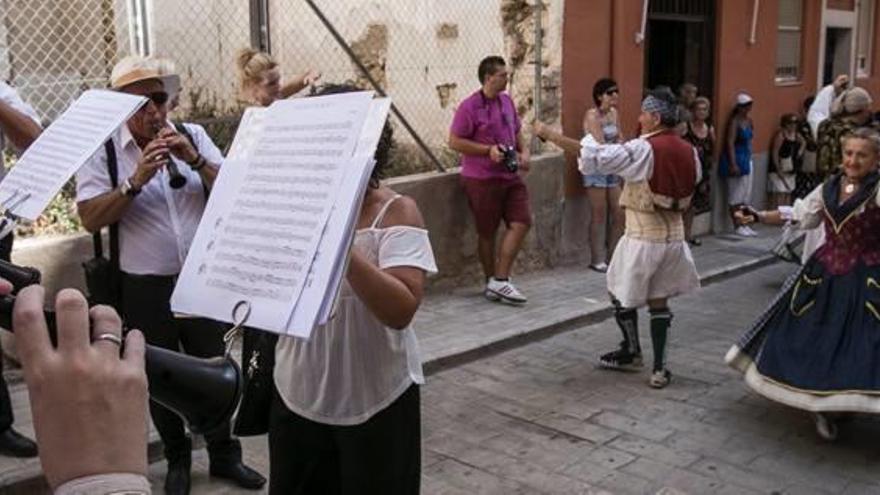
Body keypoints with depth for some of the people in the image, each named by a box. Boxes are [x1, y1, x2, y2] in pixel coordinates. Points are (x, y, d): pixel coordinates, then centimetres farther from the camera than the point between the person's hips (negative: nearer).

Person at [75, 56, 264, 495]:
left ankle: (224, 455, 31)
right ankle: (177, 460, 34)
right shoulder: (102, 150, -5)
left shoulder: (193, 136, 1)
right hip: (145, 289, -1)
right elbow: (90, 218, -12)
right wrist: (136, 180, -23)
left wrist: (194, 159, -18)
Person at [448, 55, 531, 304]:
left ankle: (500, 281, 3)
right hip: (482, 178, -6)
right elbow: (455, 142, -13)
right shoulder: (470, 106, -11)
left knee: (521, 222, -4)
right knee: (487, 232, 5)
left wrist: (524, 151, 4)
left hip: (510, 175, 7)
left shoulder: (507, 101, 11)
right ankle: (492, 281, 20)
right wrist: (489, 149, -19)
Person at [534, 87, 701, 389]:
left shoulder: (643, 150, -17)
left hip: (643, 238, -6)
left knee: (622, 295, 15)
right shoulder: (689, 152, 2)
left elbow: (594, 156, -22)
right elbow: (689, 194, 12)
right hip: (674, 237, 6)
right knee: (659, 300, 13)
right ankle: (659, 368, 13)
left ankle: (632, 353, 30)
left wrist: (550, 135, -17)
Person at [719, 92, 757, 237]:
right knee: (735, 195, -2)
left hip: (747, 159, 9)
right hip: (736, 159, -9)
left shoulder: (748, 120, 11)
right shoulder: (734, 121, -13)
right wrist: (733, 164, -23)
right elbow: (730, 142, -19)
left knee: (745, 195, 12)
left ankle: (744, 224, 19)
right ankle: (738, 226, 4)